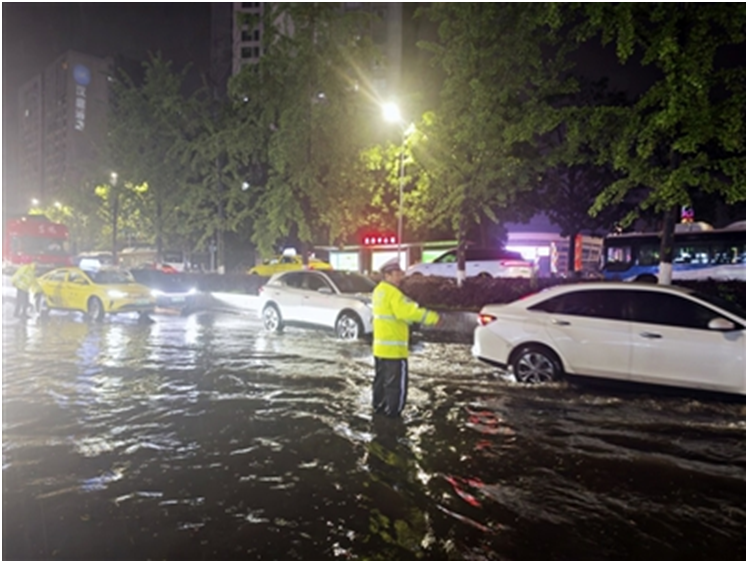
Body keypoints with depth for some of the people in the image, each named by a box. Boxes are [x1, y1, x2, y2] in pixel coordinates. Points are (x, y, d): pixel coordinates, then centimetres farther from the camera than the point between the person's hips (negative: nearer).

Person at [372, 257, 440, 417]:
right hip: (393, 348, -10)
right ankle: (393, 413, 6)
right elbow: (409, 311, -26)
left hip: (380, 346, 10)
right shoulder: (393, 293, -19)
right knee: (397, 383, 0)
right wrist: (433, 317, -20)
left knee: (381, 379, 19)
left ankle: (379, 407, 29)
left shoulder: (379, 290, 12)